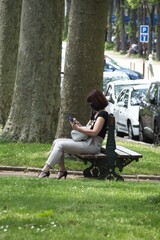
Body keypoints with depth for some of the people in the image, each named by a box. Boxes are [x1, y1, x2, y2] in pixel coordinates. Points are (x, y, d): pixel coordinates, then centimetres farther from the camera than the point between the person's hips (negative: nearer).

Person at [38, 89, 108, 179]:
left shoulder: (102, 114, -10)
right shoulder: (95, 114, 22)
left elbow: (94, 132, -19)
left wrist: (78, 128, -16)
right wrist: (79, 125, 4)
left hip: (93, 145, -10)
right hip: (86, 141, 10)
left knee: (60, 144, -20)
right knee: (57, 142, 0)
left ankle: (45, 171, -22)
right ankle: (62, 170, -3)